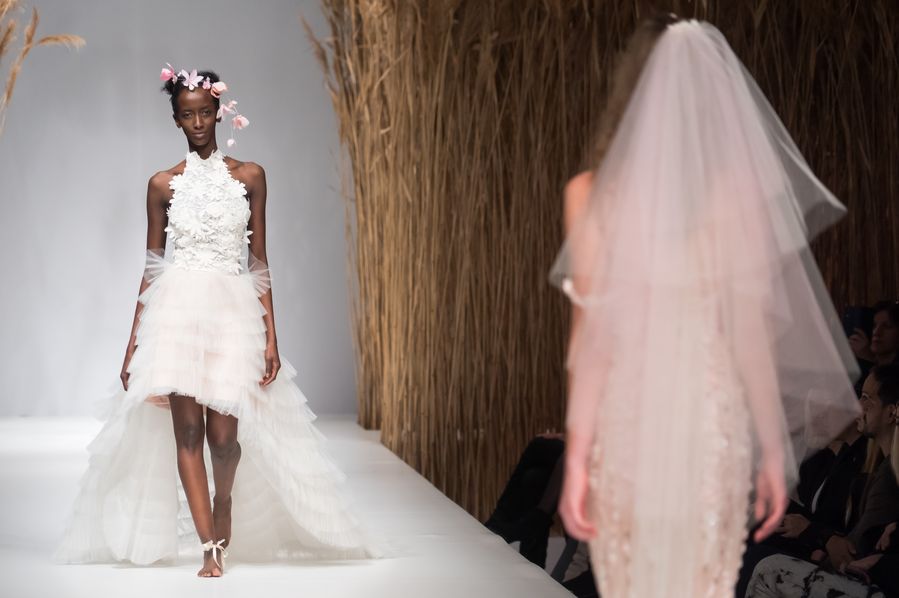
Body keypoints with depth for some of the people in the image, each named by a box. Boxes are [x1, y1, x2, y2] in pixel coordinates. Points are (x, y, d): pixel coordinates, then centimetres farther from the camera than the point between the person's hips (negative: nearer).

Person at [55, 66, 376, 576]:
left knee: (224, 434, -6)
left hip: (234, 310, 0)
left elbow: (259, 263, 7)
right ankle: (211, 547, -6)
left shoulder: (249, 176, 7)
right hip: (177, 310, 0)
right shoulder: (164, 185, 8)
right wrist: (134, 345, 8)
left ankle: (224, 507, 26)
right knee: (186, 429, -9)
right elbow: (152, 268, 11)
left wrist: (271, 338, 1)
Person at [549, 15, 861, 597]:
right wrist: (775, 449, 0)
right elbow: (751, 333, -7)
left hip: (625, 422, 0)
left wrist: (576, 455, -5)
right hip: (710, 422, 0)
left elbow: (591, 334, -10)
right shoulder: (739, 191, -7)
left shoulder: (592, 193, -8)